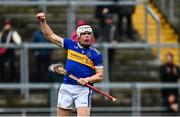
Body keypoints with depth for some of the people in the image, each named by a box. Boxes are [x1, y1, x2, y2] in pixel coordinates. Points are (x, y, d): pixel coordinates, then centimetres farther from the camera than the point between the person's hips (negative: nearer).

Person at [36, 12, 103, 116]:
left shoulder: (96, 54, 0)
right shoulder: (70, 45, 8)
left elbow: (100, 76, 0)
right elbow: (51, 36, 13)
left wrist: (87, 79, -17)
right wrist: (43, 22, 3)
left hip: (84, 89, -3)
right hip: (67, 88, 3)